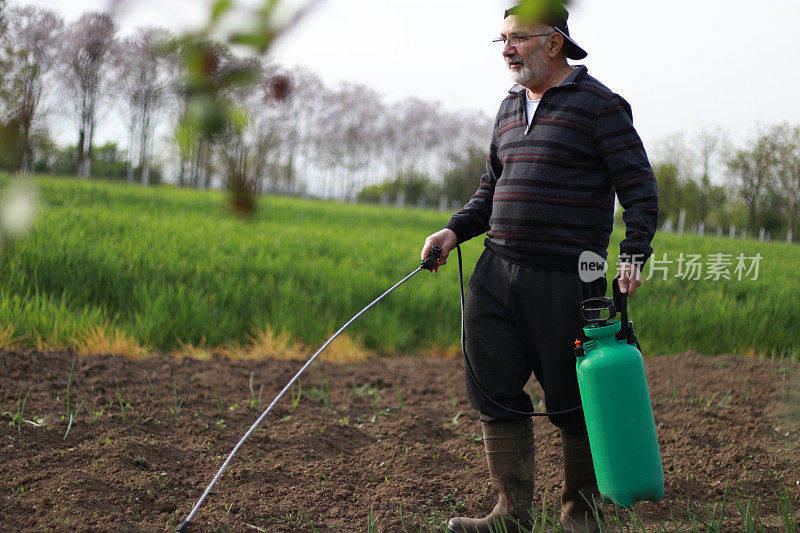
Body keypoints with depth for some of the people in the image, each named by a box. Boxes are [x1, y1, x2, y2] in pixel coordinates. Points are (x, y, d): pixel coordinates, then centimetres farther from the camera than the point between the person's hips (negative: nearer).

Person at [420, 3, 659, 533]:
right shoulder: (511, 108, 17)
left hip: (565, 280, -6)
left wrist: (633, 254, -19)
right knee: (494, 391, 3)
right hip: (496, 271, 6)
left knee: (572, 402, 2)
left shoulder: (600, 105, -3)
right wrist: (454, 231, 9)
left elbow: (641, 189, -6)